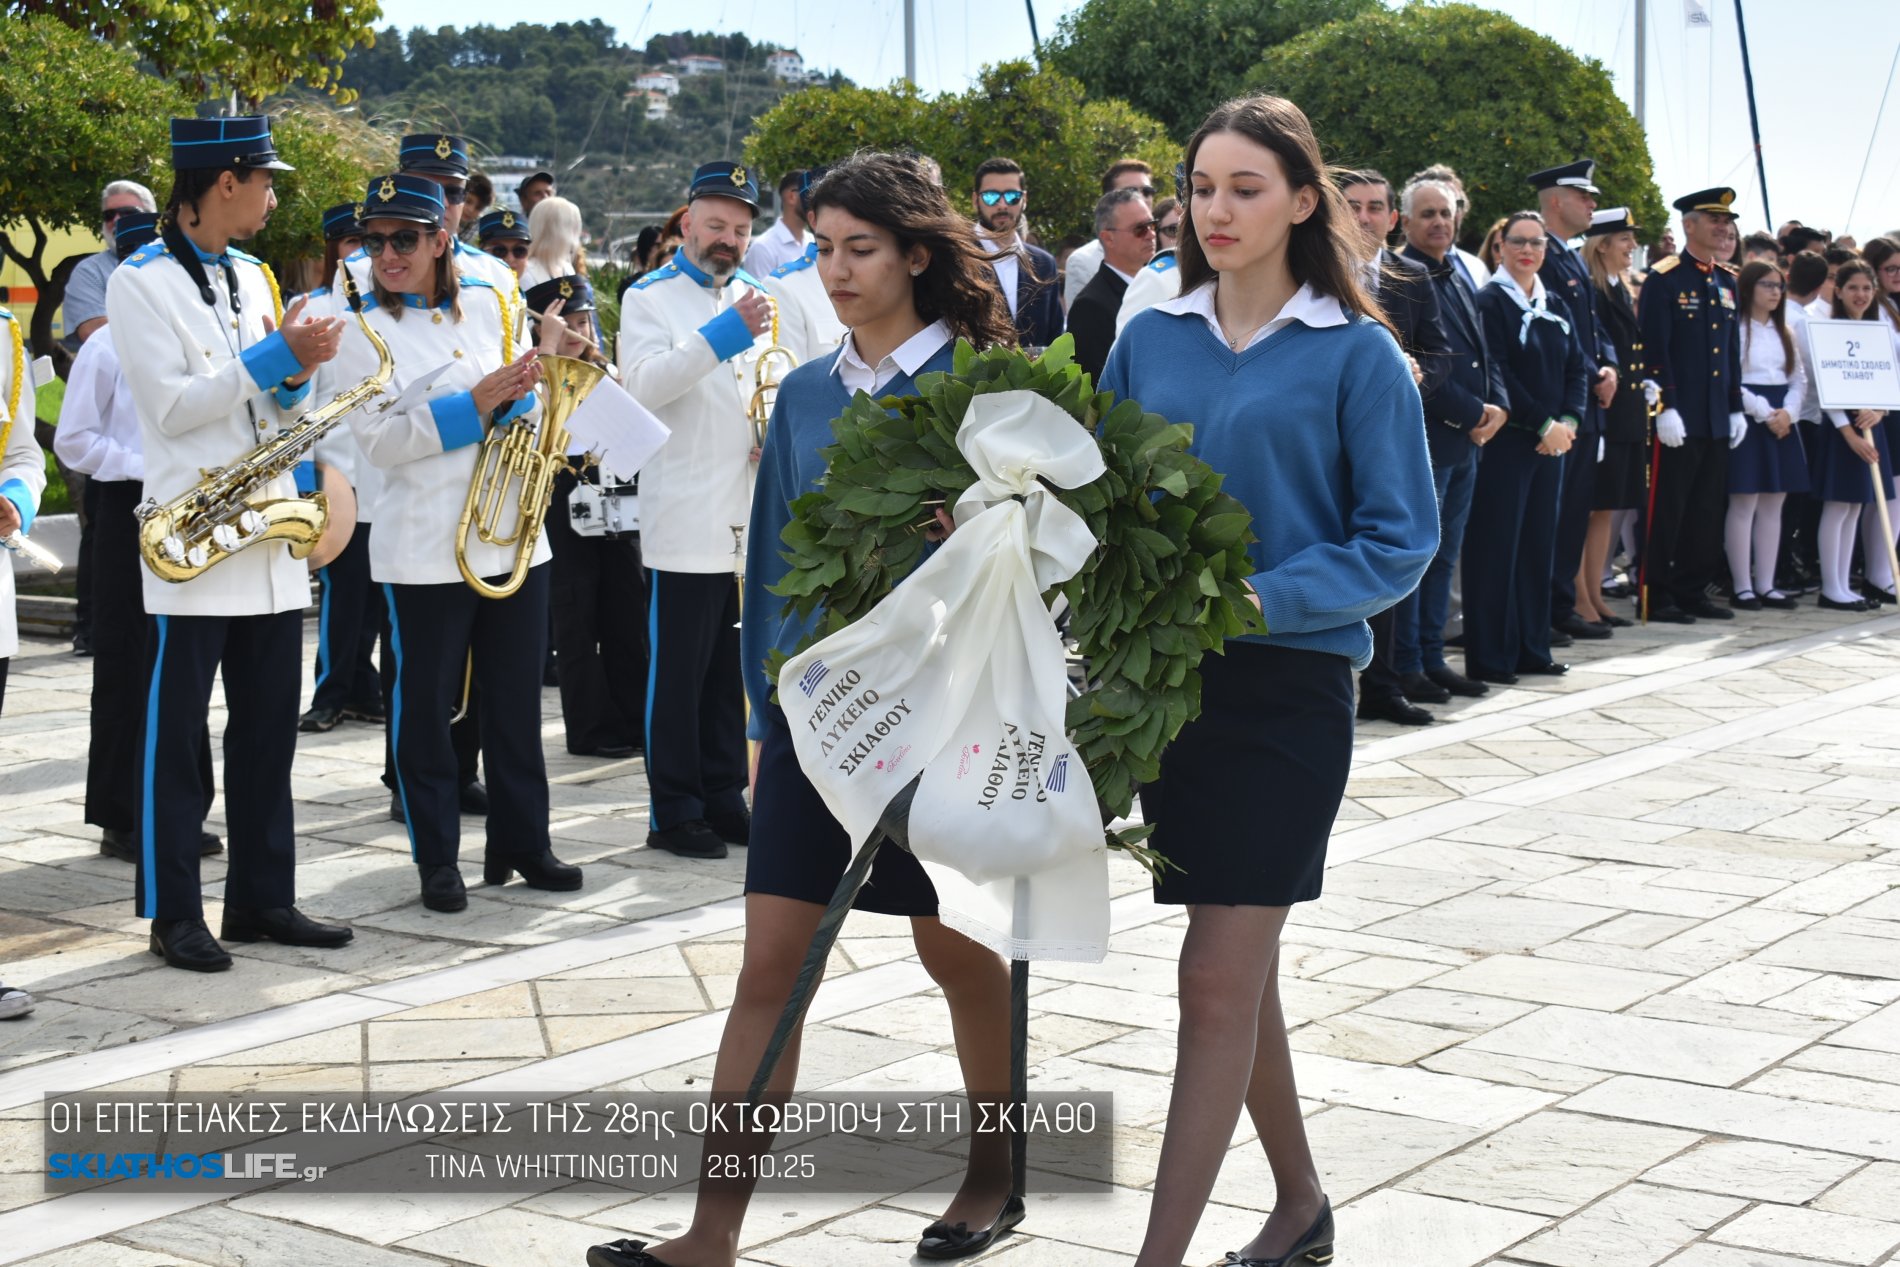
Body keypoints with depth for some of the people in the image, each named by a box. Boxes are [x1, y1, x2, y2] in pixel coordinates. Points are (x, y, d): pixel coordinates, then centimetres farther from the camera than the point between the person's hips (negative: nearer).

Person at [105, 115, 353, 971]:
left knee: (268, 731, 10)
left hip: (270, 539, 7)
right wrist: (273, 357, -15)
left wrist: (297, 371, -3)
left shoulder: (253, 278, 15)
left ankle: (262, 898, 18)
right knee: (174, 734, 0)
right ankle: (174, 914, 8)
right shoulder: (140, 282, -6)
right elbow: (171, 407, -14)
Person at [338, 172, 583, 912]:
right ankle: (436, 859, 14)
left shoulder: (490, 306, 9)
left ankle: (522, 843, 23)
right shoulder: (358, 329, -3)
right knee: (424, 705, 3)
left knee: (516, 699, 11)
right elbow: (378, 439, -13)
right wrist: (476, 404, -19)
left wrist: (523, 392, -8)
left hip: (514, 537, 4)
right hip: (424, 549, -4)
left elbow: (532, 402, 16)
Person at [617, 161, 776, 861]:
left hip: (751, 520, 5)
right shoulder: (649, 298, 0)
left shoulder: (753, 299, 16)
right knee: (677, 672, -1)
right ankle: (674, 812, 6)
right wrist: (723, 336, -25)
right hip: (685, 521, -5)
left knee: (732, 670, 10)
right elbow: (643, 384, -17)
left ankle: (723, 797, 19)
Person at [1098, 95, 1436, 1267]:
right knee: (1242, 968, 14)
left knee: (1217, 982, -7)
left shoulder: (1356, 355, -5)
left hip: (1288, 686, -4)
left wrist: (1257, 598, -19)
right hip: (1169, 679, 5)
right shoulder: (1151, 341, 7)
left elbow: (1401, 542, -7)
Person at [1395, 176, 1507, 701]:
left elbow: (1484, 350, 18)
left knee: (1445, 557, 12)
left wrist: (1497, 406, 0)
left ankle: (1432, 658, 20)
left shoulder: (1460, 277, 16)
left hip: (1466, 441, 8)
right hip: (1423, 440, -8)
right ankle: (1407, 666, 5)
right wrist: (1472, 414, -14)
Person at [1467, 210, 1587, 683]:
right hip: (1504, 442, -7)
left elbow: (1577, 368, 12)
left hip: (1551, 442, 7)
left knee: (1539, 544, 10)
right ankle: (1489, 657, -1)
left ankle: (1532, 648, 18)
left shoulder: (1554, 308, 14)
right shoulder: (1489, 302, -7)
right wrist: (1543, 424, -15)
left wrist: (1568, 421, -5)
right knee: (1497, 546, -5)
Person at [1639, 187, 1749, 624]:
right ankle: (1658, 597, 3)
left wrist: (1737, 407, 14)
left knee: (1707, 511, 10)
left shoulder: (1727, 281, 15)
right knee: (1668, 510, -3)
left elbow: (1733, 350, 19)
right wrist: (1666, 408, -18)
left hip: (1717, 420, 7)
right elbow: (1654, 349, -13)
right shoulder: (1664, 279, -8)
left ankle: (1693, 592, 18)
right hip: (1679, 418, -7)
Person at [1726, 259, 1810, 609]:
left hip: (1782, 422, 7)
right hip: (1747, 420, -7)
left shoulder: (1784, 333, 17)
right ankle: (1742, 587, -3)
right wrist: (1764, 413, -15)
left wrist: (1788, 411, -6)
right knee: (1743, 504, -7)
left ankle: (1766, 585, 10)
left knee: (1773, 505, 6)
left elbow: (1799, 379, 13)